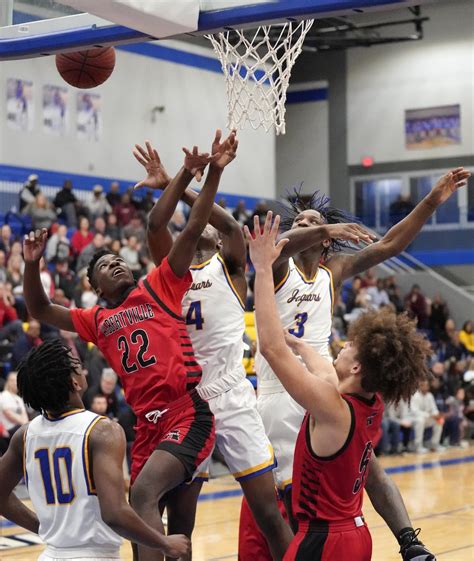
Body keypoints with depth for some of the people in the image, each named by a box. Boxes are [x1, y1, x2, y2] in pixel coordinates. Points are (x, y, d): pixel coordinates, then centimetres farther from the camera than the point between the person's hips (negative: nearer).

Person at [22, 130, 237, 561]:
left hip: (189, 415, -6)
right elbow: (40, 310, 24)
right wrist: (32, 264, 9)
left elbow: (193, 230, -1)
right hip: (148, 424, 6)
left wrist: (213, 174, -8)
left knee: (144, 493, -26)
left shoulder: (159, 288, 7)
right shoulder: (97, 321, 20)